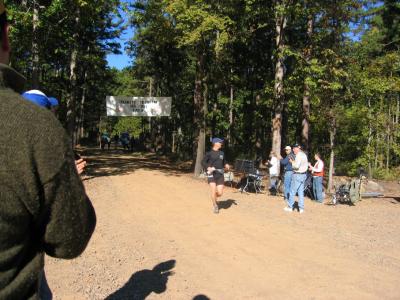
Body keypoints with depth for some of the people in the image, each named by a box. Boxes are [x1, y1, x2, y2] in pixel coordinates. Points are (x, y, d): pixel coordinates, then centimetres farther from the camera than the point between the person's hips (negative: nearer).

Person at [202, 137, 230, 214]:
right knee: (213, 190, -11)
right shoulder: (209, 153, -3)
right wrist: (208, 168, -20)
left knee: (220, 192, -2)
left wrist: (226, 165, 0)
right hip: (211, 173, -4)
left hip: (220, 174, 4)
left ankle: (214, 198, 33)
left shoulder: (222, 153, 12)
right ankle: (215, 206, 11)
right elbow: (203, 162, -4)